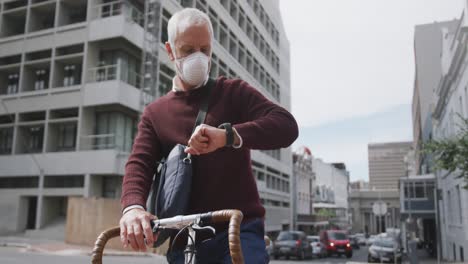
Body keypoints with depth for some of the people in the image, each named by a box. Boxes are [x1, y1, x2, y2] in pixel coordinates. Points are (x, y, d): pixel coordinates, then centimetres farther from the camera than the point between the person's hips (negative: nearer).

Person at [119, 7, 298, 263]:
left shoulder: (233, 92, 6)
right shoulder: (155, 113, 13)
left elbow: (286, 126, -9)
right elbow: (138, 164, -2)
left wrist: (228, 136, -27)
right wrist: (133, 206, -25)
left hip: (239, 230, -2)